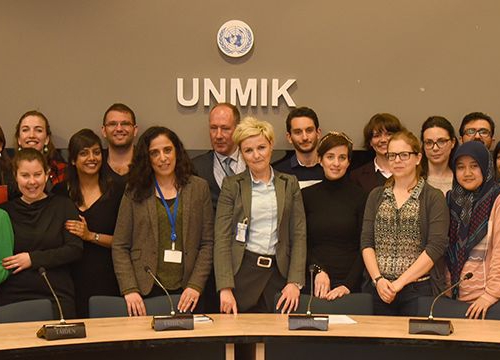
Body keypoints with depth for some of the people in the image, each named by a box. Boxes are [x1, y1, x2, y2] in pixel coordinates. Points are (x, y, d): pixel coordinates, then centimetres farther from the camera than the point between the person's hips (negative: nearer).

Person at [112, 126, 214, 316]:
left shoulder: (199, 188, 6)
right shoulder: (134, 192, 5)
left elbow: (208, 243, 3)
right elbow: (119, 246, 3)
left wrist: (196, 285, -7)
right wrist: (129, 290, -8)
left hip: (185, 292, 1)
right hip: (146, 291, 0)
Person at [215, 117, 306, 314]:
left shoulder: (289, 183, 8)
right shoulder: (232, 185, 3)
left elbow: (299, 235, 5)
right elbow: (222, 238, -2)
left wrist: (295, 282, -6)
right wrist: (225, 288, -11)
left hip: (278, 273, 2)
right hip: (242, 272, -2)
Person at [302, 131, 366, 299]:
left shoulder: (360, 196, 0)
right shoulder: (306, 195, 4)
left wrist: (348, 285, -11)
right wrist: (318, 270, -9)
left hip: (350, 284, -1)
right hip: (314, 284, 1)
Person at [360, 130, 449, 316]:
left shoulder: (434, 198, 1)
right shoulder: (376, 196, 13)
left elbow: (436, 247, -8)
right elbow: (366, 242, 7)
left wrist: (400, 282, -12)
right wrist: (378, 279, -9)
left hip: (419, 288, -3)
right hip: (378, 288, 3)